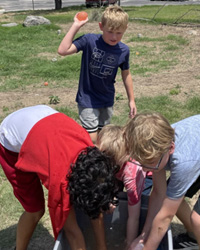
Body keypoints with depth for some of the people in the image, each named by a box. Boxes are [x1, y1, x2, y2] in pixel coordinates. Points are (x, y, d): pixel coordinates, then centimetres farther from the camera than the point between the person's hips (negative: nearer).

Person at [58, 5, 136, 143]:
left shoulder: (124, 50, -8)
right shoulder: (90, 40, -18)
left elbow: (126, 74, 6)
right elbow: (63, 50, -27)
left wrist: (131, 100, 11)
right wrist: (76, 26, -27)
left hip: (107, 100, 4)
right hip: (87, 99, -4)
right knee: (91, 139, -7)